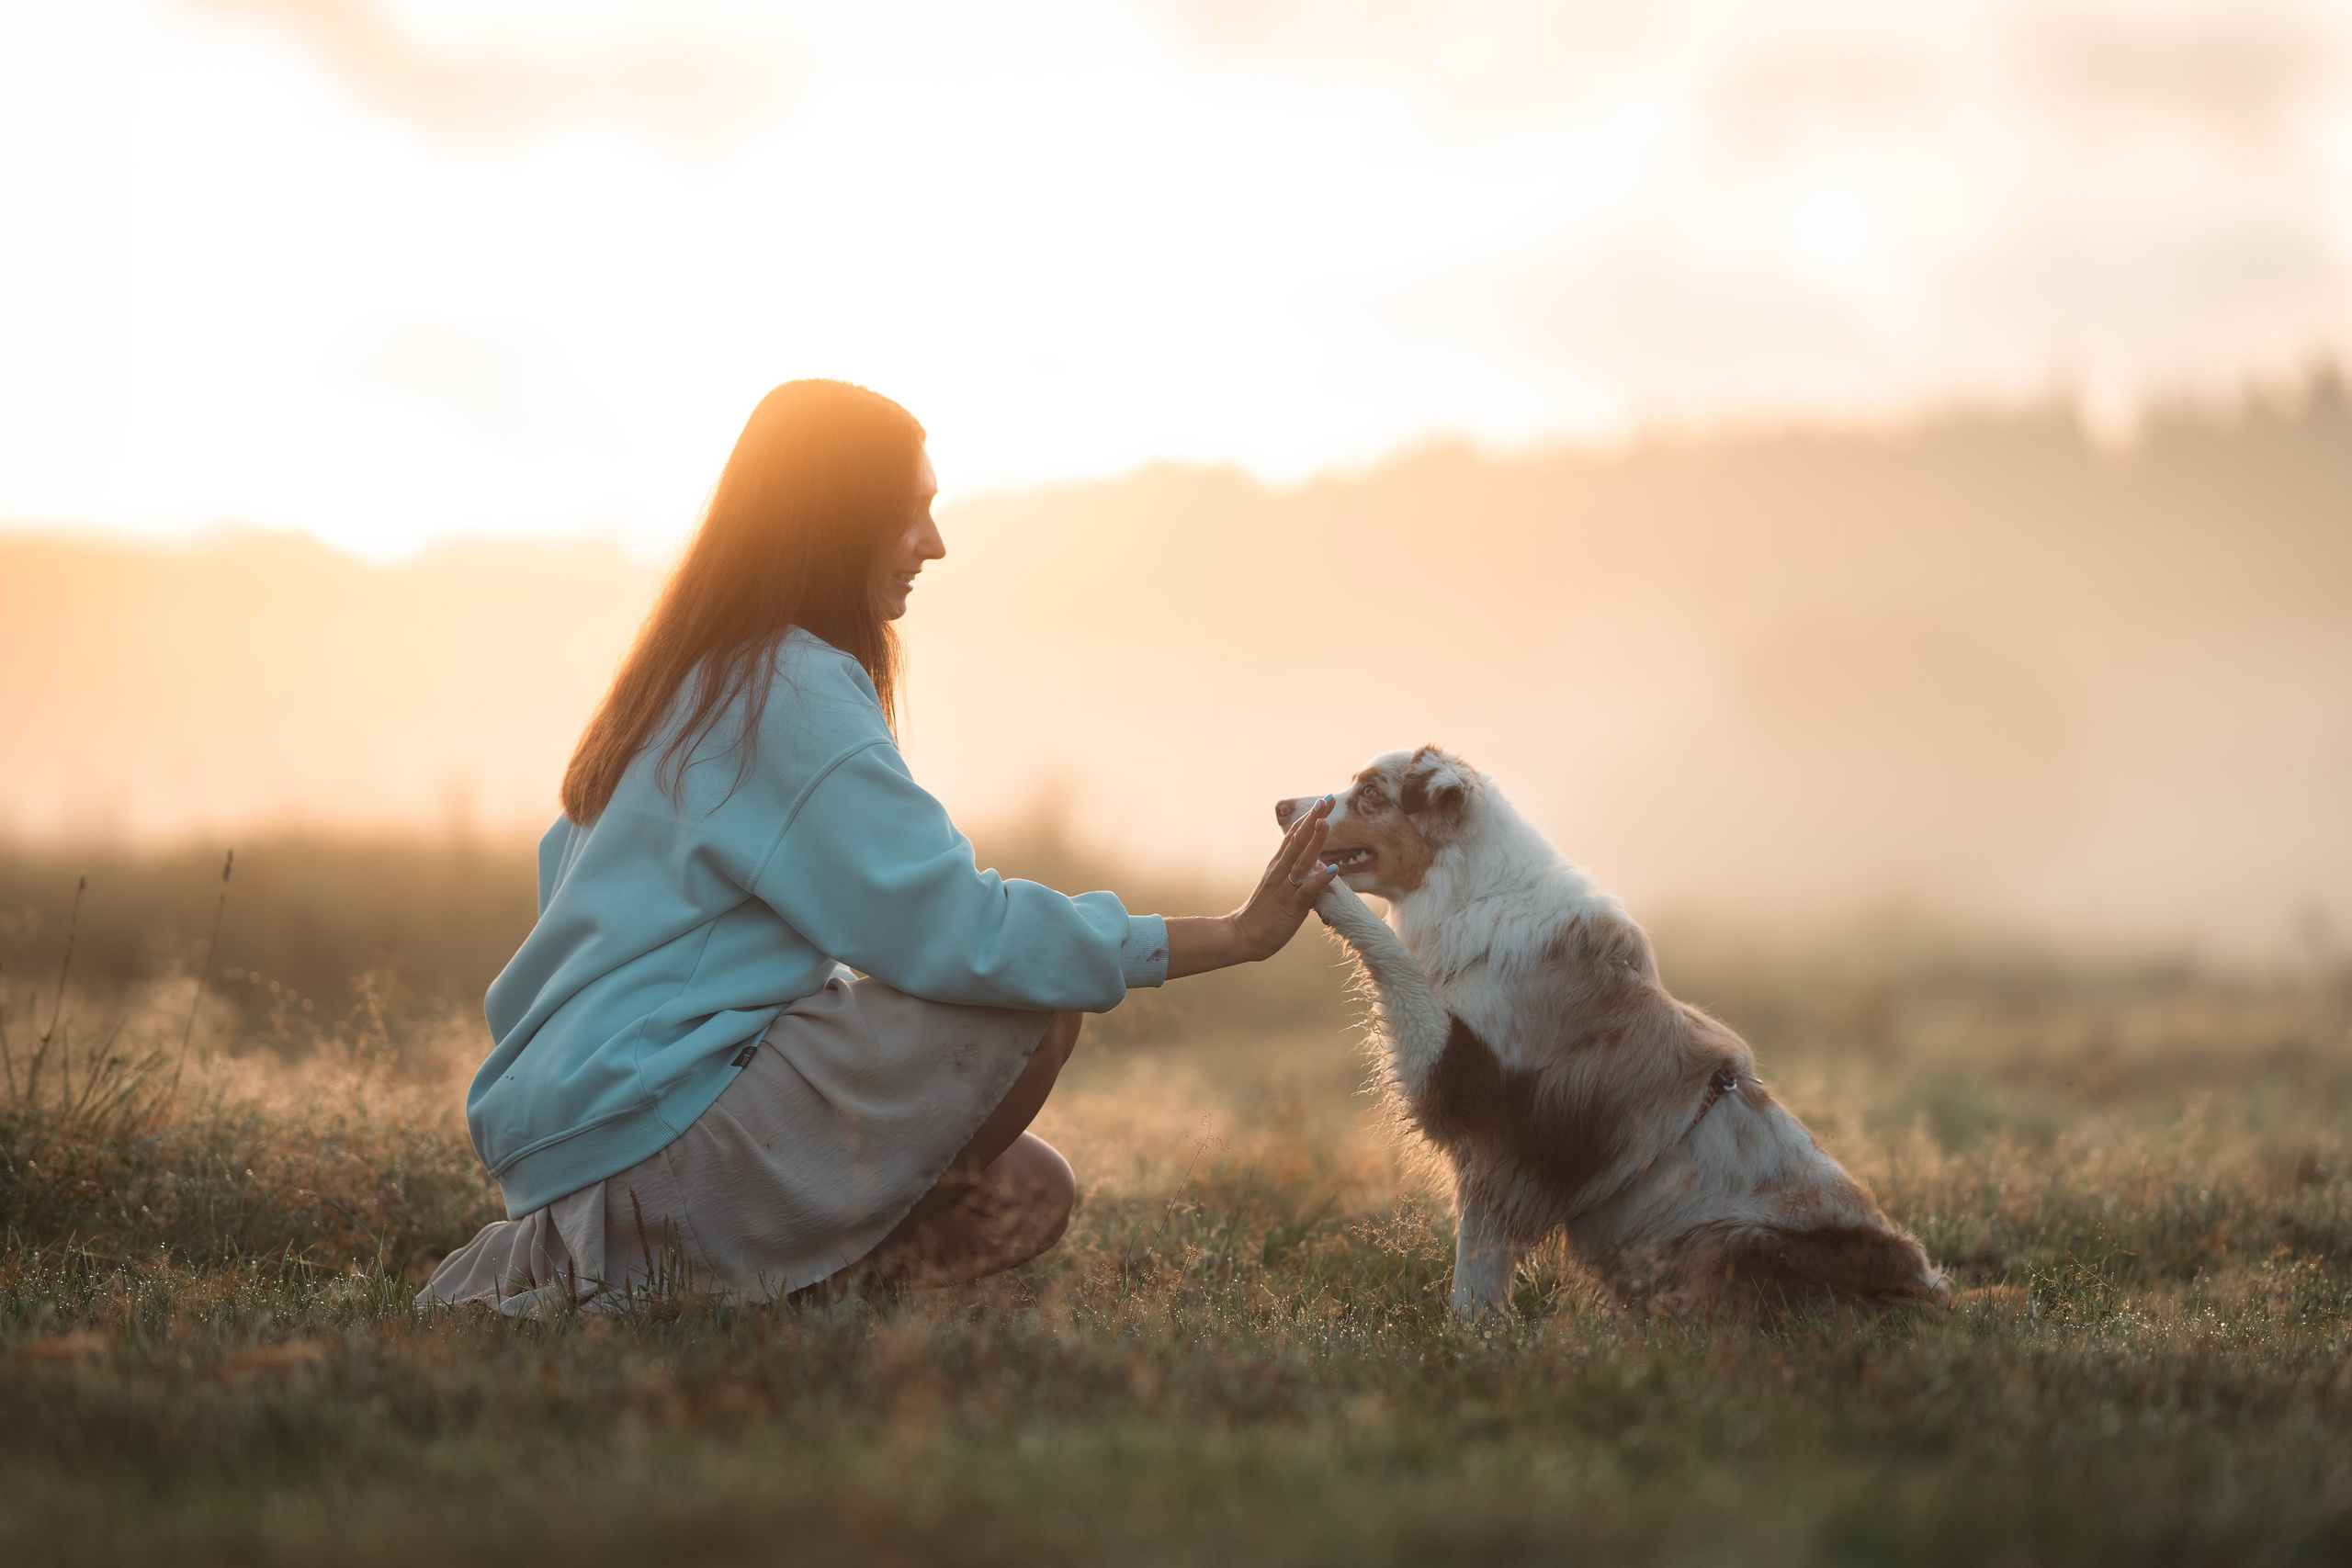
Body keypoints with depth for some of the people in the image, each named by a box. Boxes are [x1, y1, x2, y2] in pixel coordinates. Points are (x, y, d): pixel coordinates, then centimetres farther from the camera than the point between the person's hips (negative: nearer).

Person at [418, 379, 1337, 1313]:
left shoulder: (693, 677, 17)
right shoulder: (794, 695, -14)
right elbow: (958, 934, -21)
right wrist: (1240, 935, -17)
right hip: (653, 1128, -10)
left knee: (1029, 1199, 12)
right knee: (1032, 1004, -15)